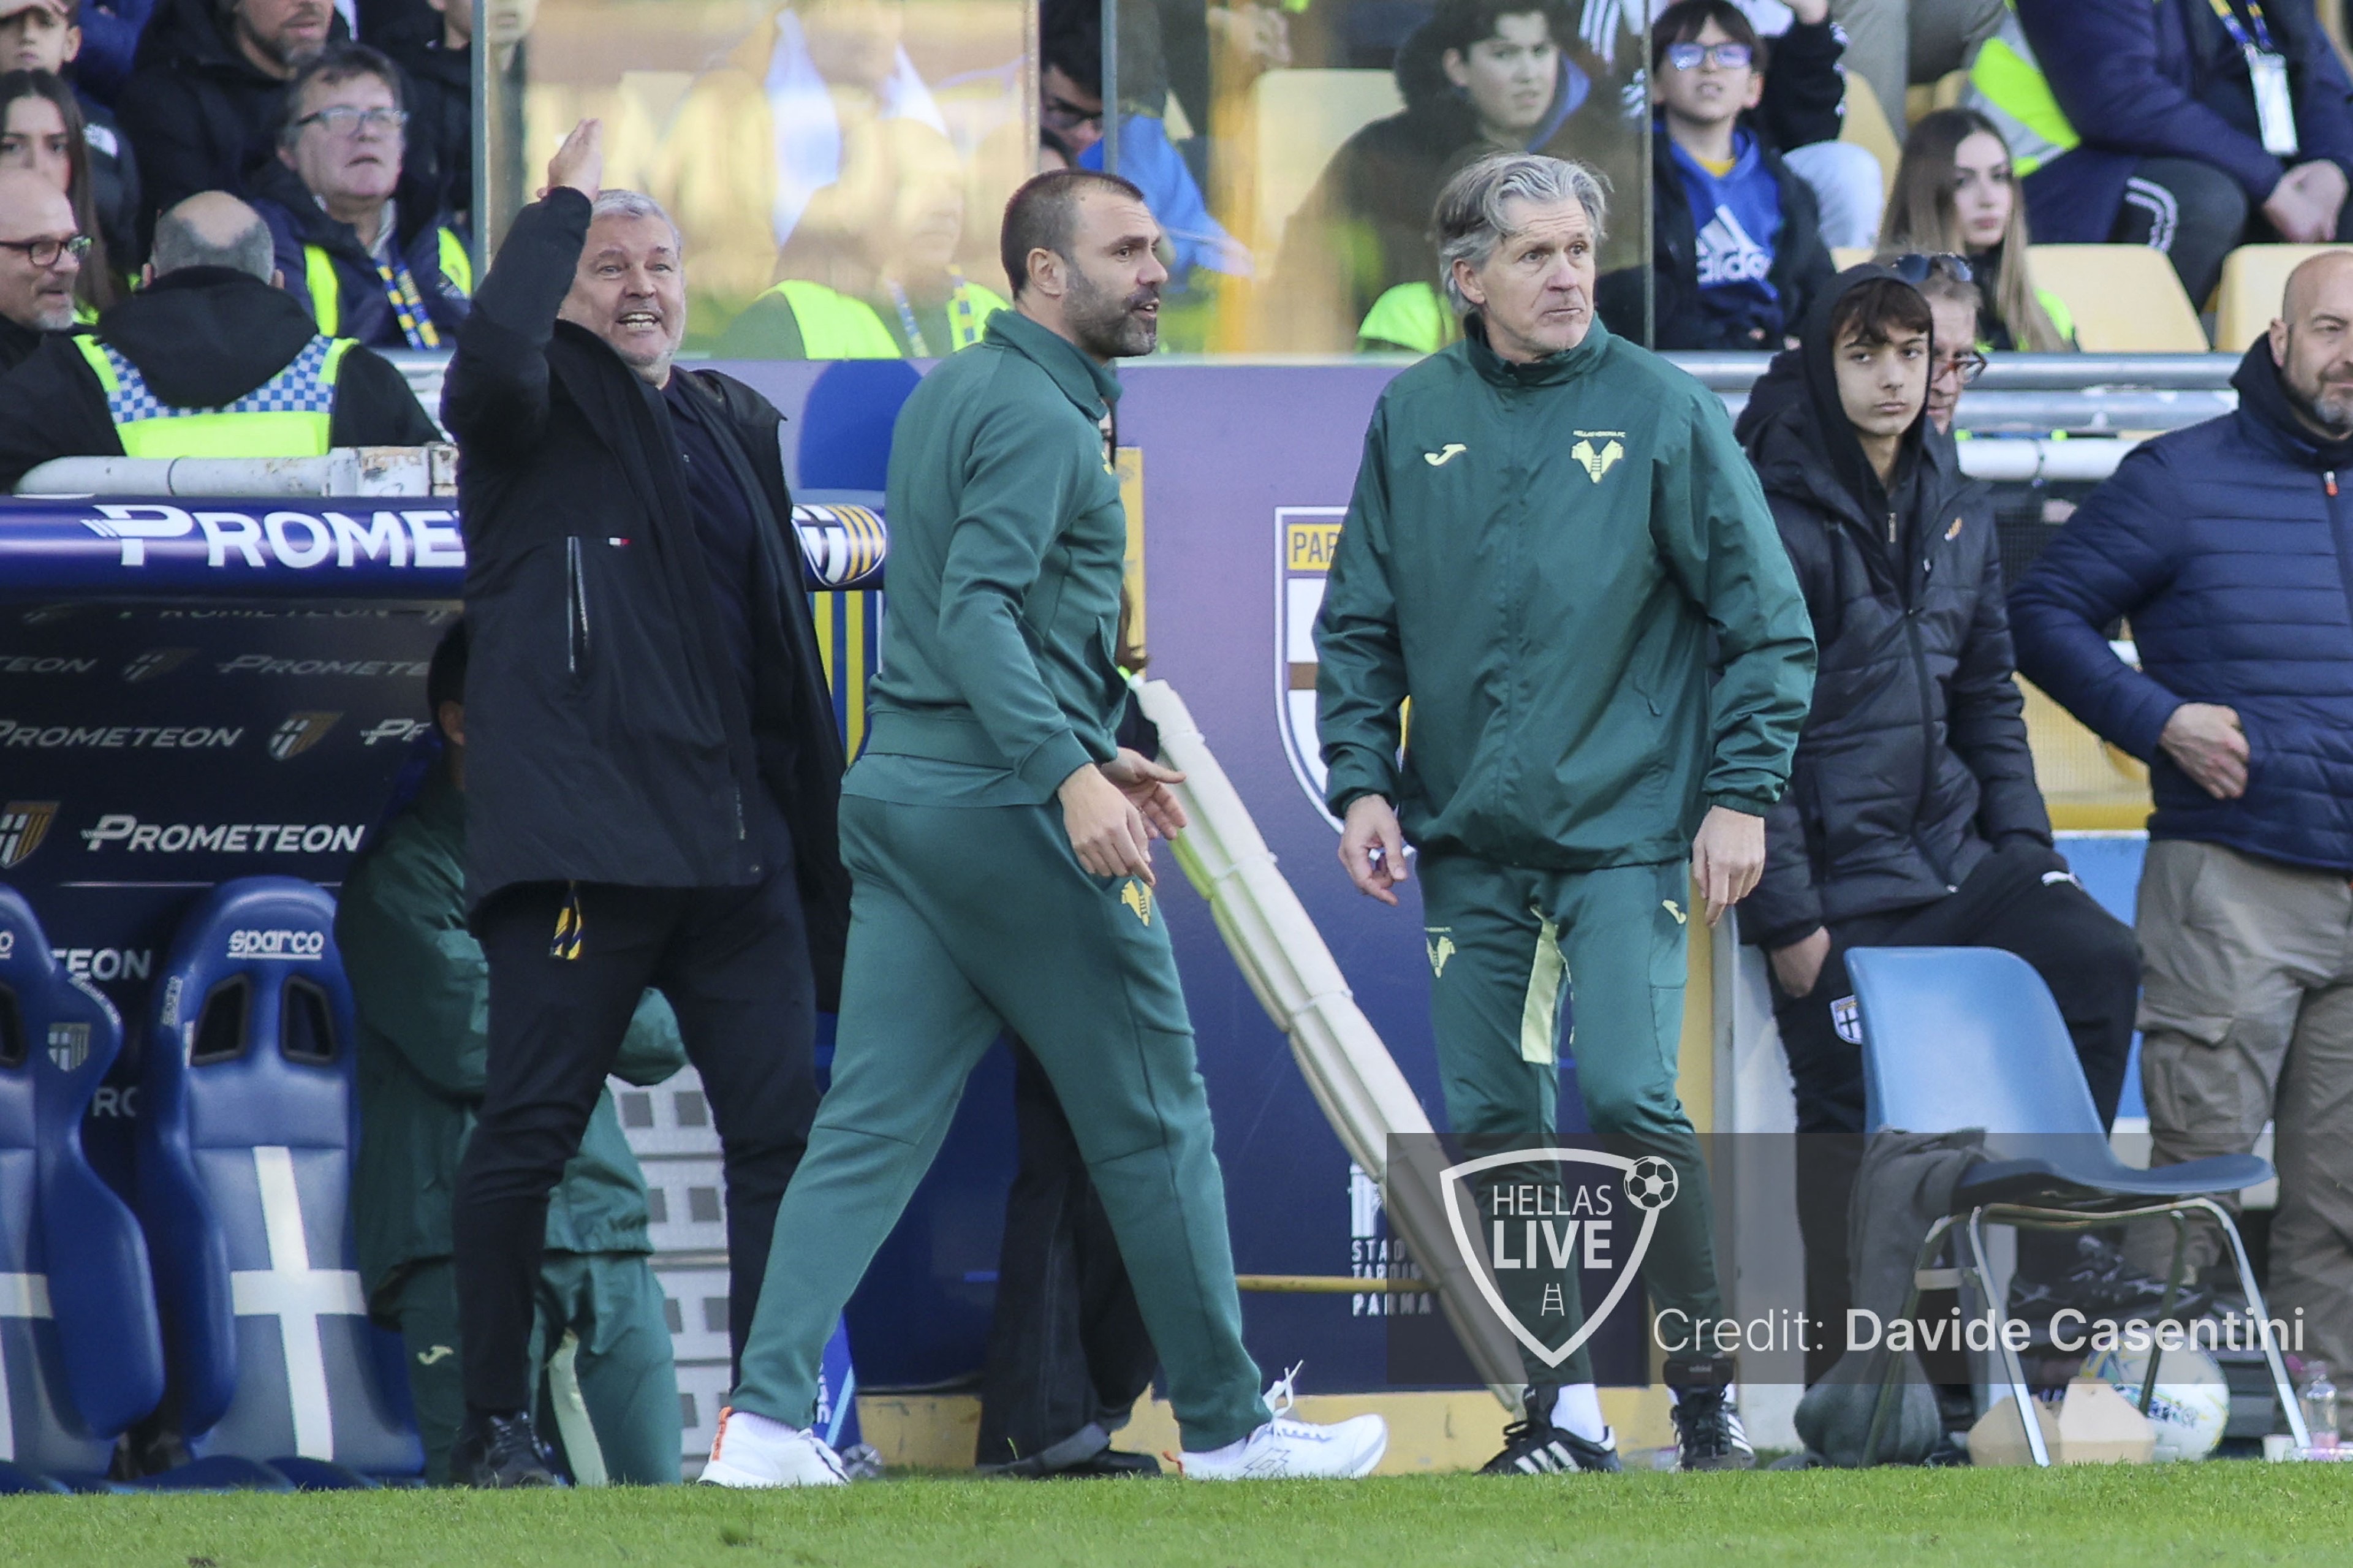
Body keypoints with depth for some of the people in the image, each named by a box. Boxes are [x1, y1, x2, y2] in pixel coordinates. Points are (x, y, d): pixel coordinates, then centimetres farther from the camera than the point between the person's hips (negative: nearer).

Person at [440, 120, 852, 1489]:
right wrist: (563, 204, -13)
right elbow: (494, 358, -24)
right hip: (578, 835, -6)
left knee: (783, 1128, 2)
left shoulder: (740, 427, 19)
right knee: (531, 1133, -5)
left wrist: (820, 811, 18)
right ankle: (498, 1424, 1)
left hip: (737, 843, 6)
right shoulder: (543, 416, 2)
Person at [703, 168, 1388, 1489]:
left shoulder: (951, 395, 18)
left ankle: (768, 1417, -9)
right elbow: (978, 609, -23)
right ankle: (1227, 1424, 12)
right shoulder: (1038, 416, -12)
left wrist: (1089, 747, 28)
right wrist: (1071, 772, -31)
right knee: (1153, 1120, 3)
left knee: (870, 1128, 2)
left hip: (901, 787, 9)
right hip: (1006, 805, -9)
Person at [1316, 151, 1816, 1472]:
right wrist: (1361, 781, 1)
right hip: (1468, 841, 4)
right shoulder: (1414, 420, 7)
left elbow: (1767, 620, -1)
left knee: (1628, 1095, -15)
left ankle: (1709, 1389, -4)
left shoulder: (1663, 411, -3)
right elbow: (1360, 623, 12)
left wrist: (1743, 794, -8)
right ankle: (1563, 1403, 12)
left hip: (1624, 827, -4)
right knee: (1497, 1119, 4)